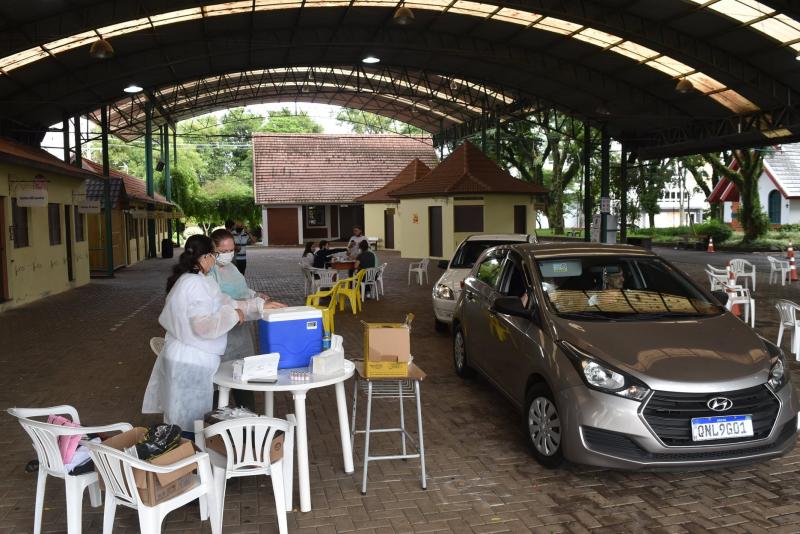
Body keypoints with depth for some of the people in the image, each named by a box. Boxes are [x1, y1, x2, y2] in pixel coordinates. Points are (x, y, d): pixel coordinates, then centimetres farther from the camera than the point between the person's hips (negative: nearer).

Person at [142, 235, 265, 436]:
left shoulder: (189, 280, 12)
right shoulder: (195, 284, -21)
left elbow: (223, 303, 13)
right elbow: (205, 325, -27)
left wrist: (260, 305, 9)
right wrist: (234, 315, -13)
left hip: (184, 357, 10)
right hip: (192, 362, -10)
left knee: (181, 419, 18)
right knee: (190, 423, 2)